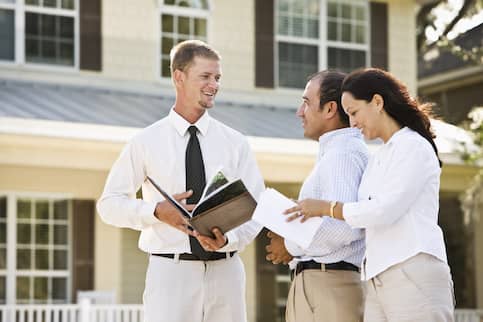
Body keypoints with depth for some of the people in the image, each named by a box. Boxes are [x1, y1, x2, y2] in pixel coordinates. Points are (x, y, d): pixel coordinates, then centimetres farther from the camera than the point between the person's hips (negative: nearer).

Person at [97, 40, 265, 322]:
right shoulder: (147, 142, 3)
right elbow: (110, 204, 6)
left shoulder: (235, 143, 7)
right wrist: (156, 212, -13)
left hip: (226, 271, 2)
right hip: (170, 272, -2)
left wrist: (227, 239, -16)